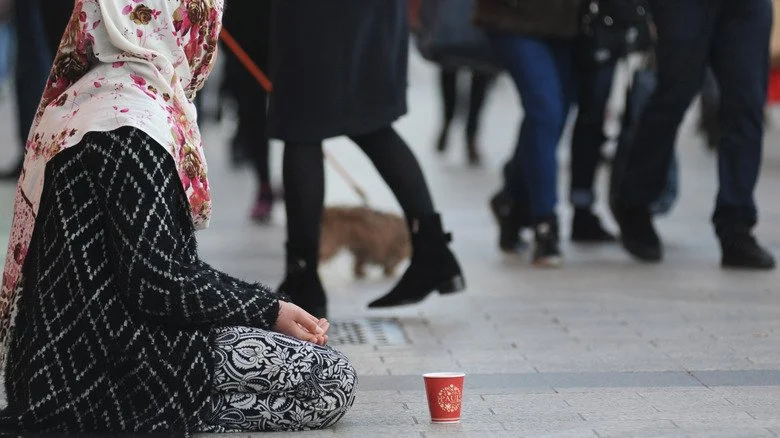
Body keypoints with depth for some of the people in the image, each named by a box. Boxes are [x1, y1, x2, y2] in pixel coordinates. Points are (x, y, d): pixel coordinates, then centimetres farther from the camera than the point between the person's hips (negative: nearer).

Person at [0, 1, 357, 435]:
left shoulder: (92, 96, 12)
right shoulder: (130, 125, -20)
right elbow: (155, 284, -21)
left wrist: (269, 305, 10)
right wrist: (267, 310, -6)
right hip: (111, 367, -10)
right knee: (333, 381, -8)